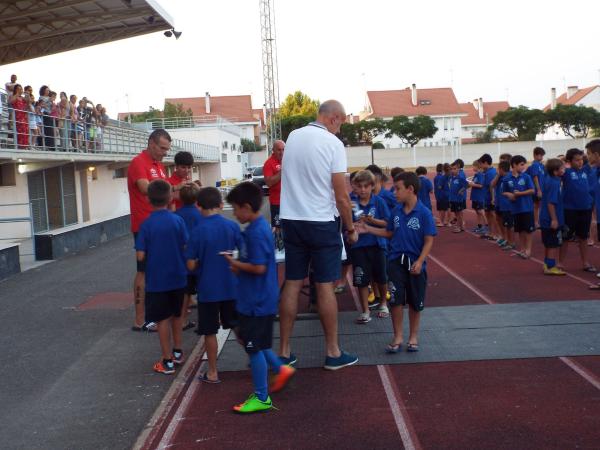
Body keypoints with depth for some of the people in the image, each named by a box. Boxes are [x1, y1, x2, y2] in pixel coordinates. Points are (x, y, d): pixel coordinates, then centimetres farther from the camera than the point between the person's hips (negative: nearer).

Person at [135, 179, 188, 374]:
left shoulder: (147, 224, -11)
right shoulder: (178, 220, -8)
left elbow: (140, 256, -12)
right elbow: (186, 248, -7)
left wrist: (143, 269, 9)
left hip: (157, 280, -2)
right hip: (178, 277, 3)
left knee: (162, 319, 6)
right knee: (176, 315, 20)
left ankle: (167, 361, 10)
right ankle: (177, 352, 33)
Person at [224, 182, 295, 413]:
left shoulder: (256, 233, -23)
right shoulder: (259, 226, 8)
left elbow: (259, 268, -26)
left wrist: (234, 263, -14)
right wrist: (239, 267, 6)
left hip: (257, 301, -10)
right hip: (257, 298, 10)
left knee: (253, 347, 2)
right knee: (249, 339, 23)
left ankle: (261, 398, 14)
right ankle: (281, 369, 30)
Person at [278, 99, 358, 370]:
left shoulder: (293, 137, 7)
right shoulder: (333, 143, -10)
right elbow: (341, 196, -10)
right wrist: (351, 228, 1)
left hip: (291, 219, 5)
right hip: (322, 222, -5)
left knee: (292, 285, 8)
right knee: (325, 286, 2)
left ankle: (284, 351, 14)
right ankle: (333, 352, 11)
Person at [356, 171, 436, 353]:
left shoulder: (424, 213, -11)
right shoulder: (396, 211, 4)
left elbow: (429, 240, -10)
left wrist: (419, 261, -19)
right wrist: (368, 229, 9)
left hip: (415, 263, -3)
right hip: (396, 261, 3)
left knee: (415, 302, 9)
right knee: (396, 300, -3)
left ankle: (413, 336, 26)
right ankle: (398, 337, 10)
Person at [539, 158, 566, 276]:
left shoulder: (548, 178, 3)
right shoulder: (554, 183, -22)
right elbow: (551, 203, -25)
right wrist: (554, 219, -23)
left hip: (545, 218, 9)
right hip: (552, 219, -9)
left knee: (548, 243, 19)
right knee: (554, 244, 1)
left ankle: (547, 264, 28)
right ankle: (551, 267, 6)